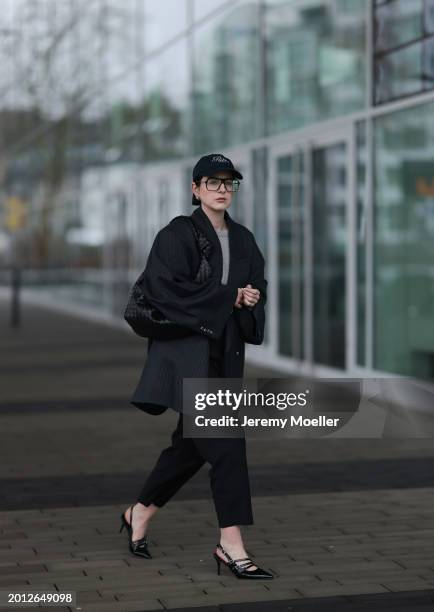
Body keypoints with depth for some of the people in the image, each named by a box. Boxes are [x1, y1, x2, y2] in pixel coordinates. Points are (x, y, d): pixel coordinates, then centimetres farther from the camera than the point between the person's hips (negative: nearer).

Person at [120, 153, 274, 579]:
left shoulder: (243, 239, 13)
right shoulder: (176, 235, -7)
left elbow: (258, 287, 16)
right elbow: (163, 288, -18)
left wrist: (252, 298, -9)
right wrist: (228, 297, -16)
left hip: (224, 352, 7)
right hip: (187, 351, -7)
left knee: (192, 444, 13)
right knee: (225, 443, -14)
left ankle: (139, 514, 33)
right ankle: (231, 545, -10)